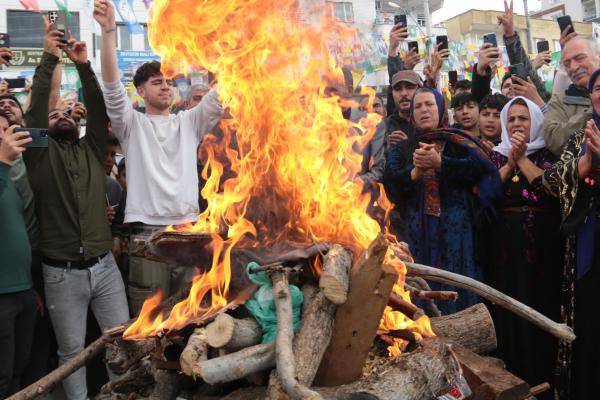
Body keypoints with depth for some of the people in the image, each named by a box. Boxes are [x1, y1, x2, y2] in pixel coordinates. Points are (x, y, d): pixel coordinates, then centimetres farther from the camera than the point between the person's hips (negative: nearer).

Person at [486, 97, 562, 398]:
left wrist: (522, 159, -9)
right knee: (506, 310, 4)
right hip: (504, 244, 2)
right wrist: (510, 162, -8)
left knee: (539, 309, 0)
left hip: (540, 244, -2)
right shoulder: (496, 155, 12)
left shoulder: (547, 153, 6)